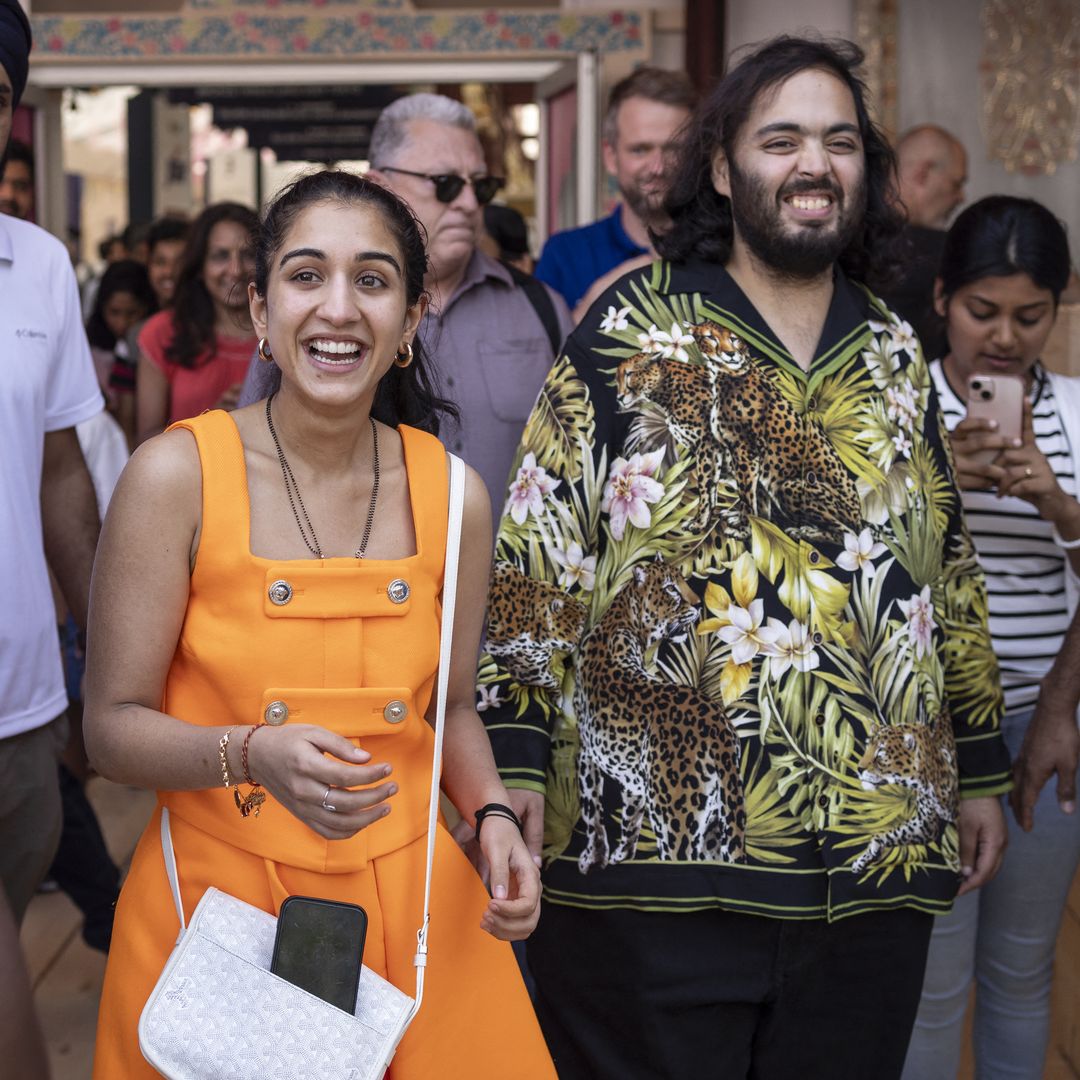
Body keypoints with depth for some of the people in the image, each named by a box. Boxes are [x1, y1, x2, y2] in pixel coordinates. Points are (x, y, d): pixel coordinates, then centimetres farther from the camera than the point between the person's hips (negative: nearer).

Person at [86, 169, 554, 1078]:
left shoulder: (452, 494, -2)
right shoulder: (177, 475, -12)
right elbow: (113, 728, -9)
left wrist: (493, 814, -6)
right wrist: (254, 755, -26)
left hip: (410, 902, 3)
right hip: (217, 897, -3)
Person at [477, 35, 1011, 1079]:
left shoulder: (895, 356, 13)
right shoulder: (631, 327, -1)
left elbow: (948, 573, 18)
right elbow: (538, 556, -5)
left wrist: (979, 768, 18)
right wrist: (516, 752, -12)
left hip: (877, 866, 4)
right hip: (653, 849, -4)